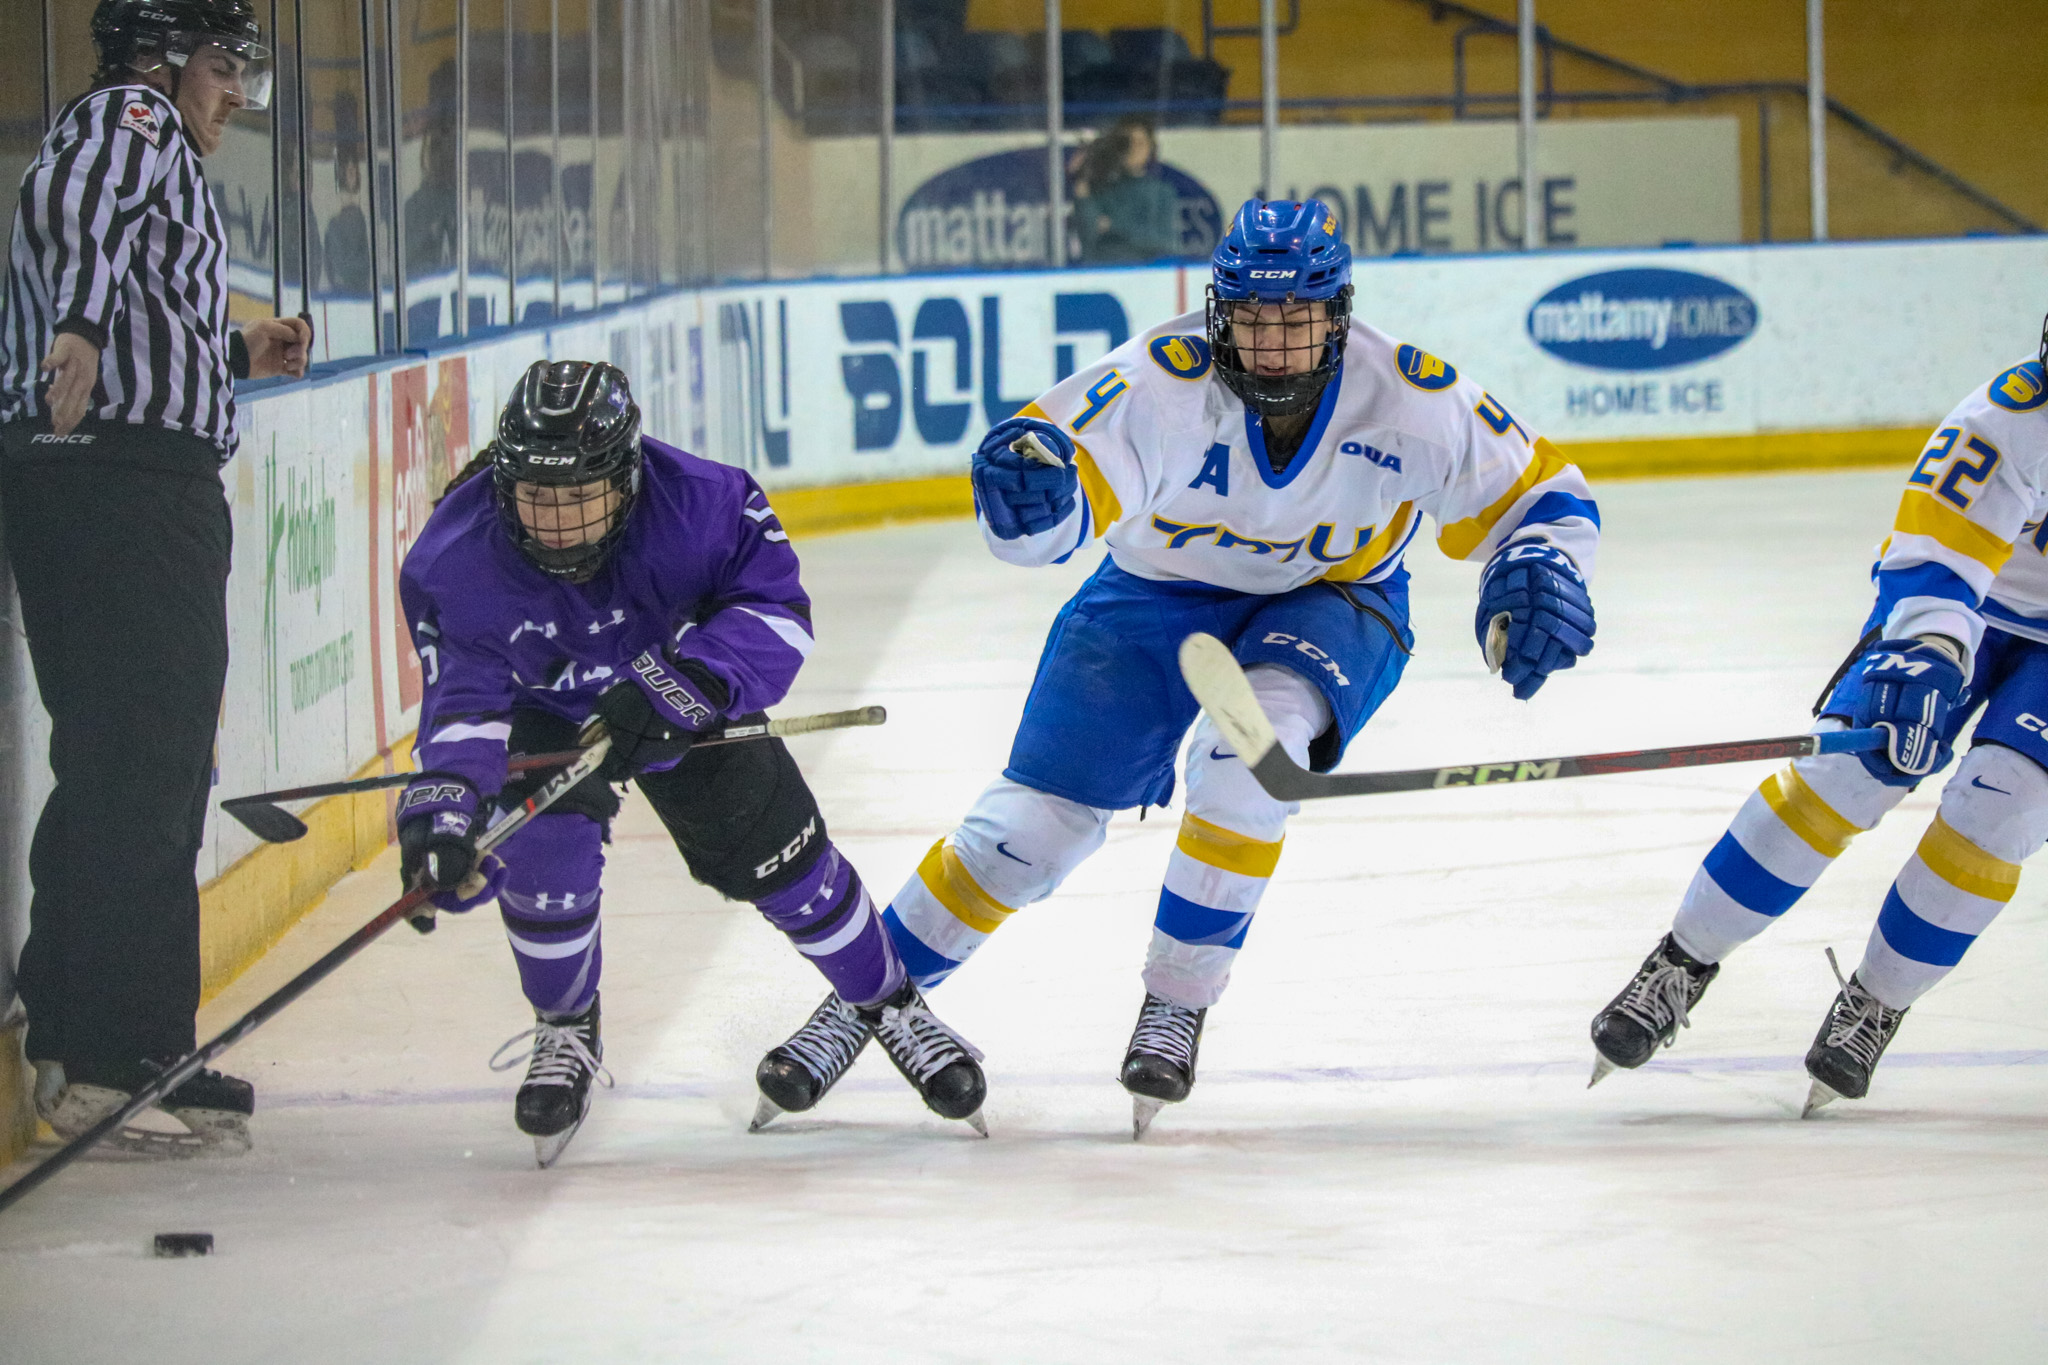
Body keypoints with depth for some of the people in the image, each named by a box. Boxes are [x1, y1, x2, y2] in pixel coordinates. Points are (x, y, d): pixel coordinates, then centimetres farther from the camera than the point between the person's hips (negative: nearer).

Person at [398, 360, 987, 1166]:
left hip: (684, 699, 1)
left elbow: (776, 608, -33)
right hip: (545, 713, -1)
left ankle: (883, 1001, 30)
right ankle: (566, 1032, 4)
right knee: (545, 844, -25)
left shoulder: (696, 505, -36)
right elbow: (463, 696, -36)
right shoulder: (458, 561, -35)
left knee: (774, 850, 2)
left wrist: (686, 687, -48)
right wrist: (442, 806, -54)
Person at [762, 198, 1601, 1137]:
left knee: (1248, 747, -32)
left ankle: (1177, 999, -15)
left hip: (1326, 604, 0)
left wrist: (1539, 575, -30)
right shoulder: (1162, 383, -30)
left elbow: (1539, 491, -11)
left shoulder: (1410, 400, -24)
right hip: (1158, 595, 0)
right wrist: (1030, 484, -57)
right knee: (1038, 817, -7)